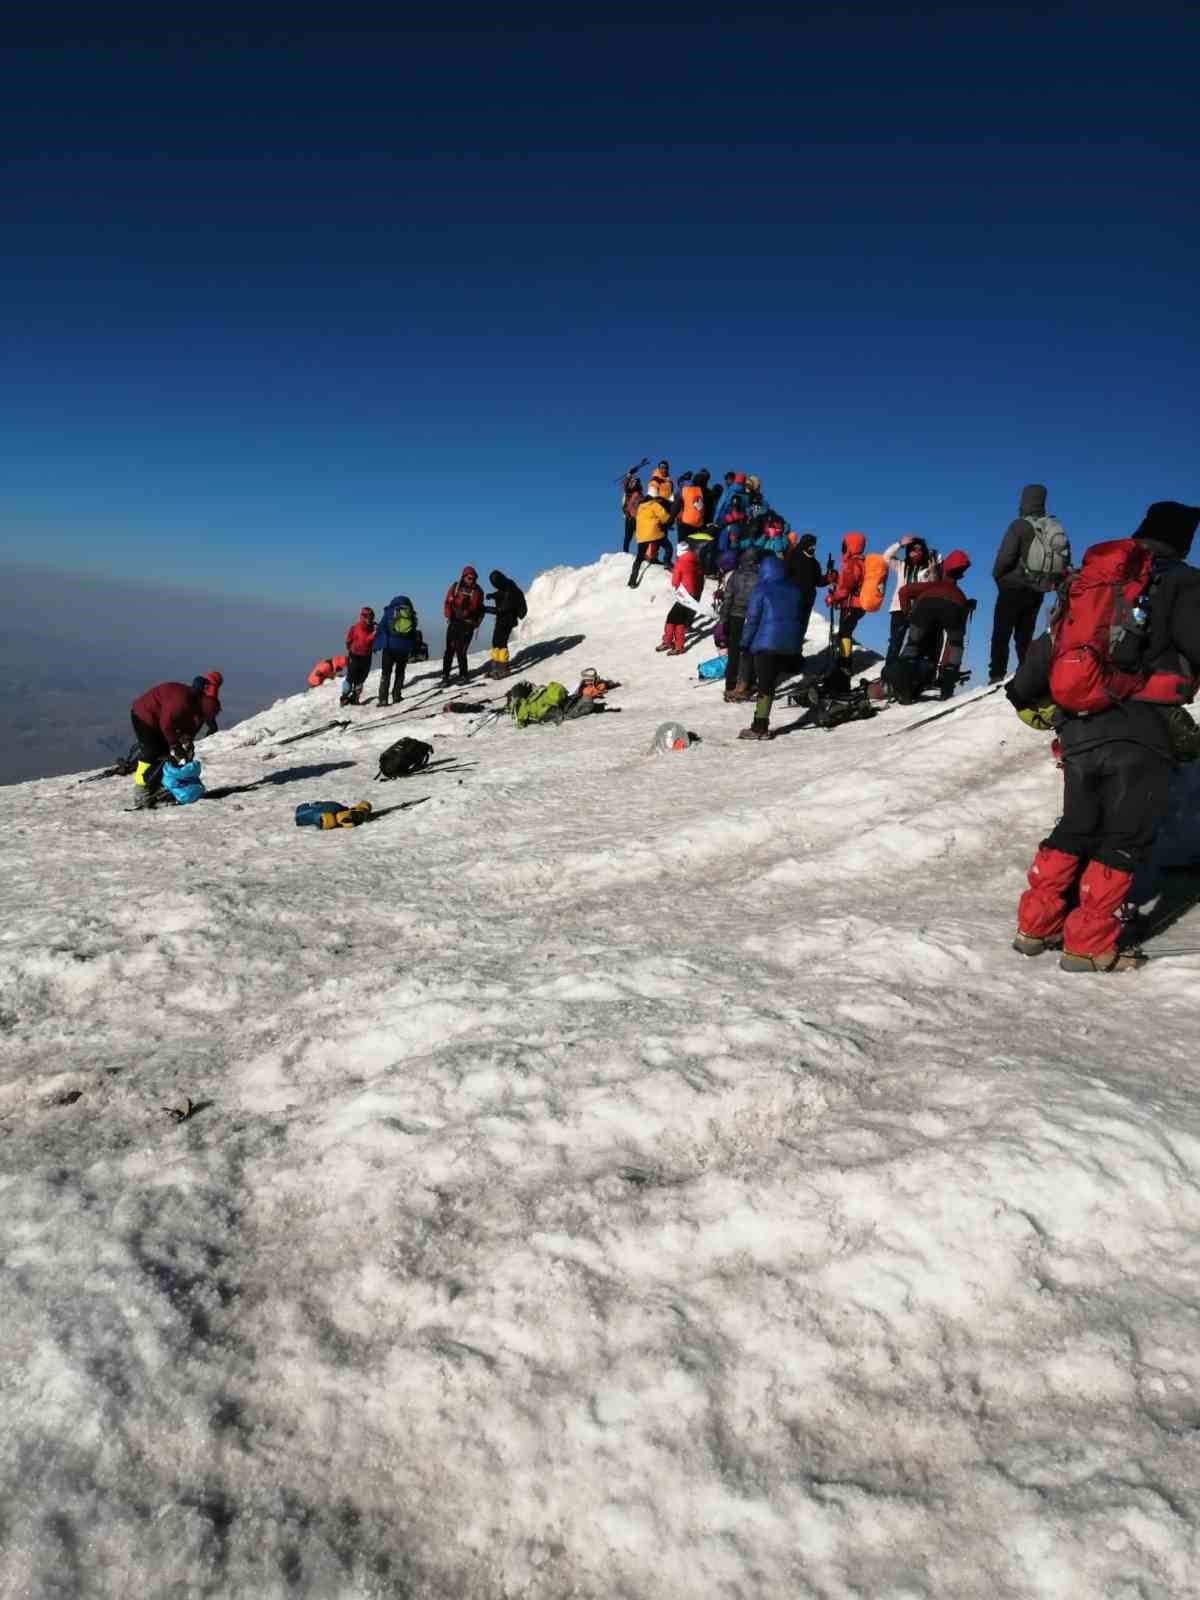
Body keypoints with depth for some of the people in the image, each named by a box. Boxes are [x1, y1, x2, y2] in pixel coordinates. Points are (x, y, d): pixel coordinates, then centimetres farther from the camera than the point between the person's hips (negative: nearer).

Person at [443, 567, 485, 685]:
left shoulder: (478, 591, 5)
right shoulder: (455, 587, 4)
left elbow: (480, 608, 8)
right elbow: (447, 603, 3)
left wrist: (478, 621, -6)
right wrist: (448, 617, -8)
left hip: (468, 625, 0)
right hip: (454, 622, 0)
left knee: (461, 651, -3)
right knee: (450, 649, -4)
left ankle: (463, 675, 12)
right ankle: (445, 676, -1)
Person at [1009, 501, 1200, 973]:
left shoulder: (1089, 581, 19)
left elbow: (1047, 644, 21)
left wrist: (1027, 698, 34)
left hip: (1078, 730, 5)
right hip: (1140, 731, -5)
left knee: (1075, 828, 18)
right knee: (1124, 840, 4)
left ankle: (1035, 926, 16)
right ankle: (1089, 947, 4)